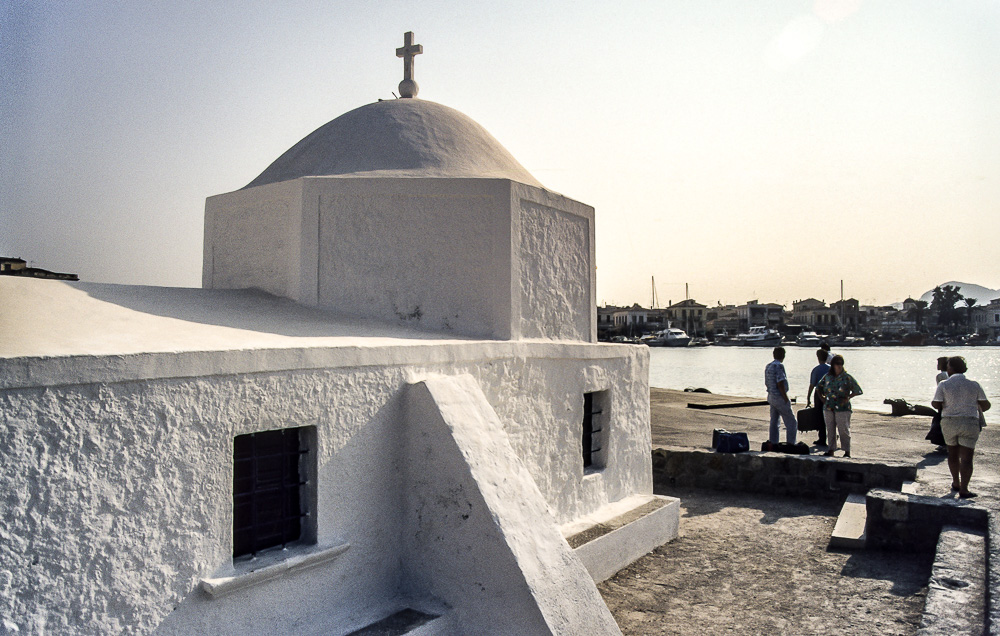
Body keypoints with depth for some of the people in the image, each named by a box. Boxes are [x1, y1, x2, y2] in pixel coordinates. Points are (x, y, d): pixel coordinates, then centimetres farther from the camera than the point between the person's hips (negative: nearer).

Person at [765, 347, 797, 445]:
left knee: (774, 422, 12)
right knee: (791, 422, -1)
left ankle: (773, 444, 14)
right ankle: (790, 444, -2)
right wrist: (786, 399, -16)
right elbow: (780, 384, -21)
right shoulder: (779, 366, -16)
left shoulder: (768, 366, 11)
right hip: (779, 397, -9)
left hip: (771, 397, 9)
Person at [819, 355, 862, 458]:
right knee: (830, 430, 8)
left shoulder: (846, 377, -3)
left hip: (842, 408, -4)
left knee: (844, 430, -2)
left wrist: (848, 397, -8)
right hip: (828, 408, 4)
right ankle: (830, 450, 17)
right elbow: (819, 387, 23)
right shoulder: (827, 377, 8)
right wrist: (823, 398, 12)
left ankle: (847, 451, 6)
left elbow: (858, 390, -1)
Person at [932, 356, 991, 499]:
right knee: (966, 457, -2)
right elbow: (985, 405, 4)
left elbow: (936, 405, -7)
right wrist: (979, 409, 26)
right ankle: (963, 489, -11)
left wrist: (933, 402, 16)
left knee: (953, 453, 20)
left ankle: (956, 483, 32)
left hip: (949, 422, 1)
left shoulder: (944, 385, -5)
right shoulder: (974, 385, -1)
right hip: (969, 423, -1)